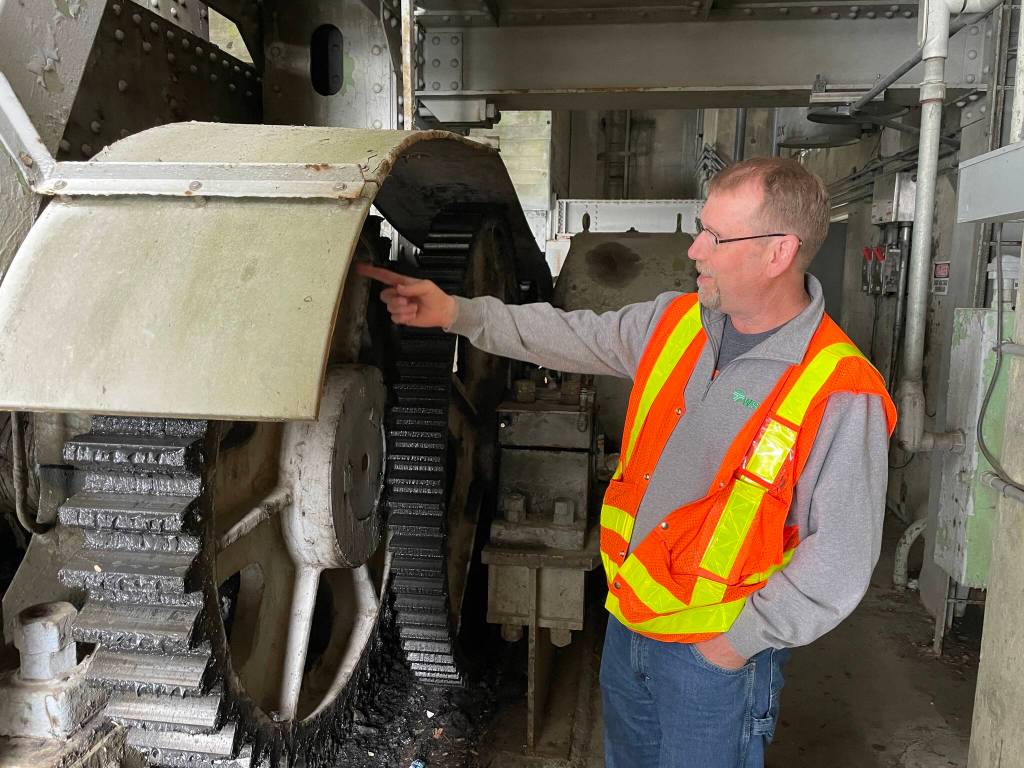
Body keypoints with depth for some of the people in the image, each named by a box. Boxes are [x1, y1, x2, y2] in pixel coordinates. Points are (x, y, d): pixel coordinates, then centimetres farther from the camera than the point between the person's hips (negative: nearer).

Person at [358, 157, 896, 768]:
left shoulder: (840, 394, -22)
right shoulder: (674, 321, -4)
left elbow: (840, 559, -18)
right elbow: (570, 336, 6)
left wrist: (741, 642, -13)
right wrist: (456, 313, 0)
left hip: (716, 655, -6)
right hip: (628, 621, 6)